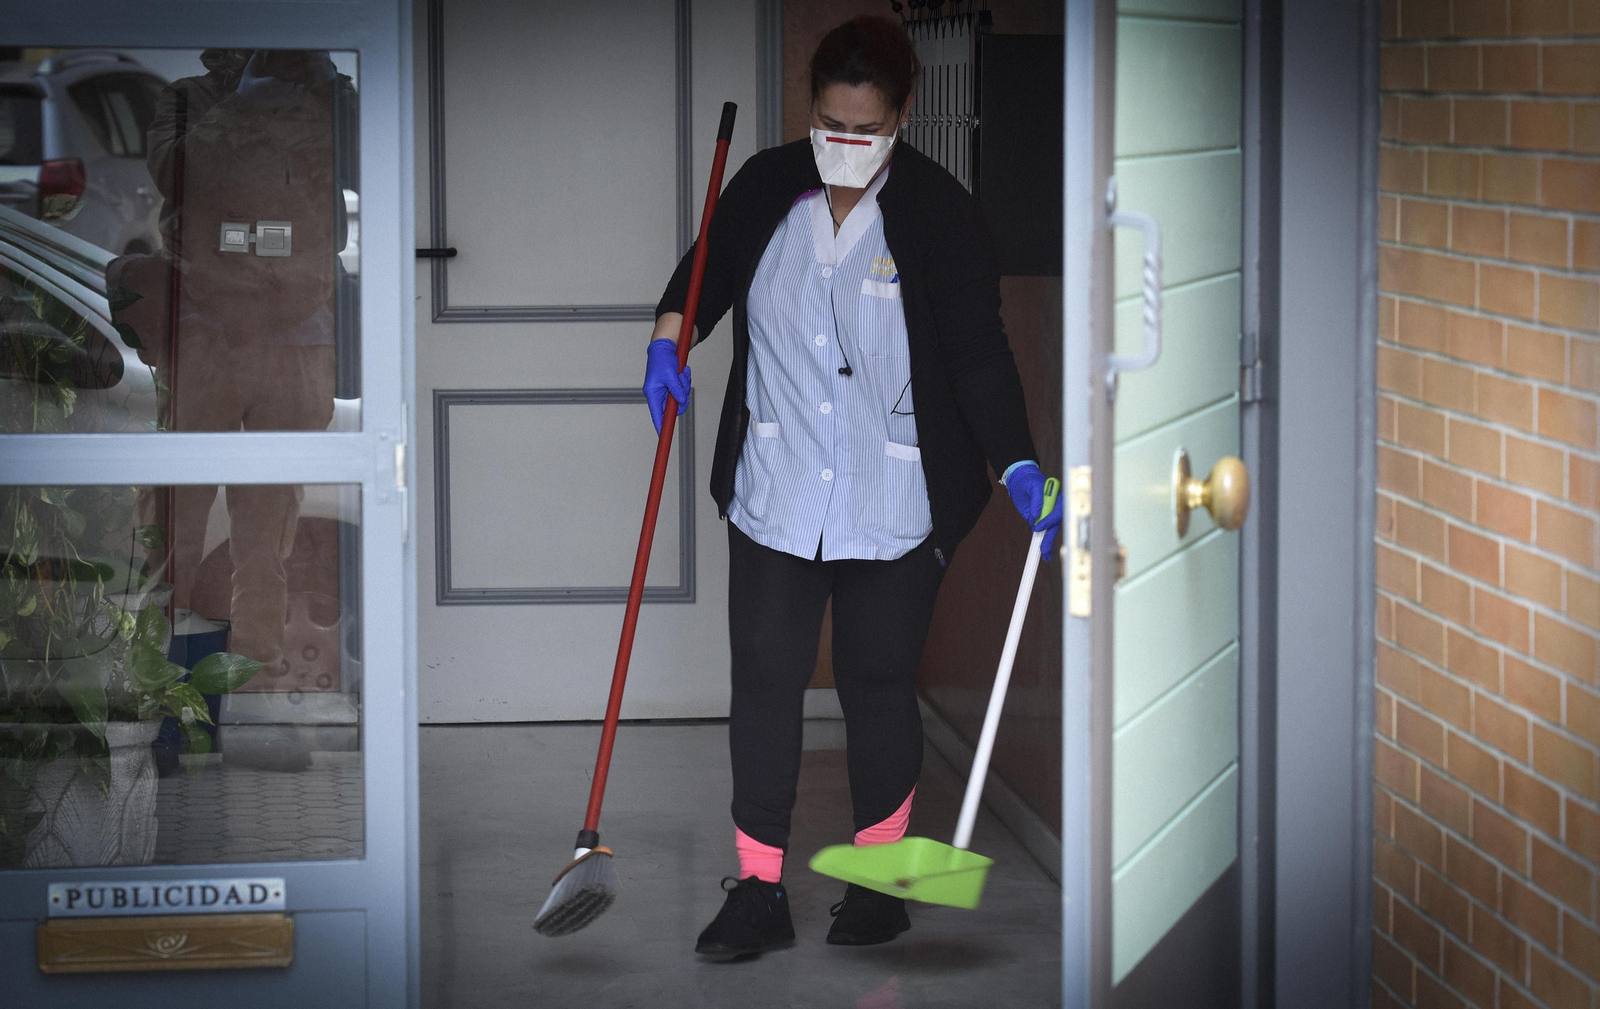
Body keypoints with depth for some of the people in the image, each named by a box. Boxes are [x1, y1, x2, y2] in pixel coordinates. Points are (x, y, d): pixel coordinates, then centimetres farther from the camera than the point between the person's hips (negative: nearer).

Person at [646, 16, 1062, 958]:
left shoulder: (939, 210, -9)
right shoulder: (766, 187, 0)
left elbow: (979, 352, -9)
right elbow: (707, 270, 16)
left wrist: (1020, 467, -18)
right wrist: (670, 339, -4)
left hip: (895, 509, -2)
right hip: (774, 496, 3)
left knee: (879, 685, 7)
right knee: (764, 680, -1)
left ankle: (880, 881, 23)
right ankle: (760, 892, 6)